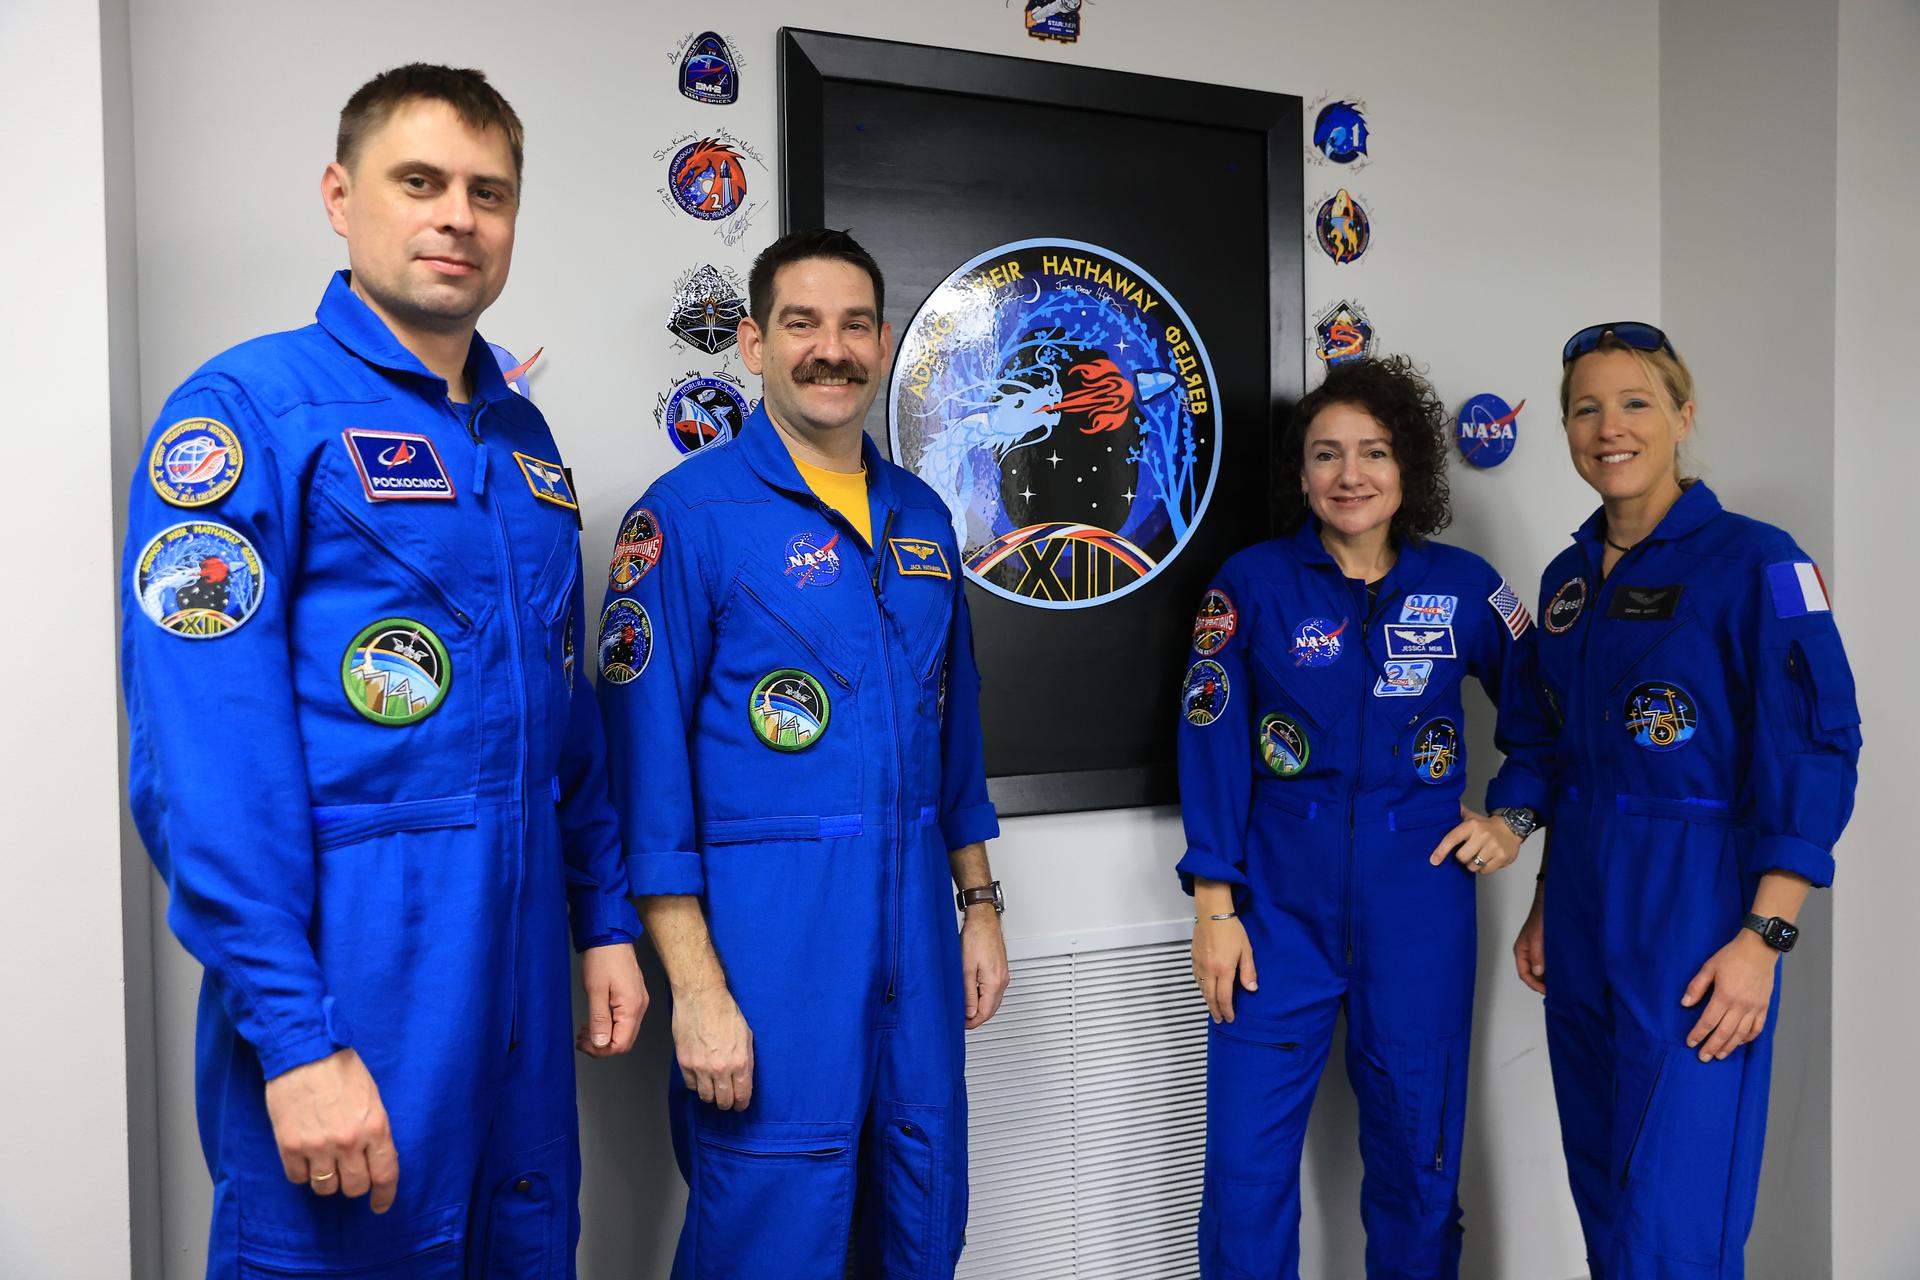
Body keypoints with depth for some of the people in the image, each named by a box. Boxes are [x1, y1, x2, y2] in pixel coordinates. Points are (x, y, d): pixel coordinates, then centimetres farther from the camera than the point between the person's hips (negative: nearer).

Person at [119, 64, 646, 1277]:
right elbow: (206, 754, -17)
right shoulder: (248, 407, -10)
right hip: (353, 972, -6)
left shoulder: (522, 436, 11)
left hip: (519, 966, 7)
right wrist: (292, 1032, -20)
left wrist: (605, 918, 13)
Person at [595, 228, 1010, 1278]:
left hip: (914, 917, 6)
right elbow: (648, 762, -12)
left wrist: (978, 903, 15)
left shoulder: (922, 517, 11)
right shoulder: (687, 515, -9)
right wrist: (695, 987, -15)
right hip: (769, 933, -6)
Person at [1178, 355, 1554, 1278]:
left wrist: (1514, 816, 4)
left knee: (1419, 1160, 12)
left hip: (1419, 910, 1)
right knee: (1245, 1167, 0)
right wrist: (1214, 903, -8)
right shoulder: (1251, 584, -2)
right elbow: (1213, 747, -4)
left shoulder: (1463, 587, 2)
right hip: (1280, 909, -1)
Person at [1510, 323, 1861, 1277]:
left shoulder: (1754, 563, -9)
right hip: (1583, 917, 7)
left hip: (1695, 915, -6)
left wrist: (1763, 939, -18)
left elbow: (1816, 754, -13)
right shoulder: (1567, 579, 11)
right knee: (1602, 1202, 16)